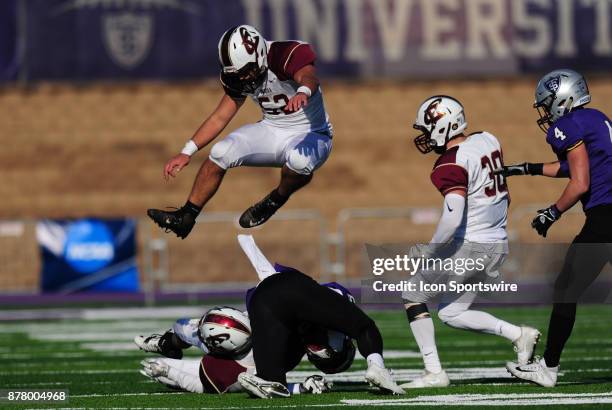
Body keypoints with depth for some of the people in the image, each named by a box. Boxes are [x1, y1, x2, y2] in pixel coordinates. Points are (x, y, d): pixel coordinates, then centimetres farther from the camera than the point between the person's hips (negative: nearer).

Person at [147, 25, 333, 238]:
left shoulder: (289, 55, -25)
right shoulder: (237, 77, -4)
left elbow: (308, 77, -46)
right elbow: (220, 117, 2)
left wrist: (303, 92, -71)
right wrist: (187, 152, -5)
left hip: (311, 134, -5)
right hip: (272, 131, 5)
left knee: (299, 160, -40)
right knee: (221, 153, -17)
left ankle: (276, 200, -8)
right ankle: (184, 219, -4)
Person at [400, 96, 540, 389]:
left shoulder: (451, 164, -19)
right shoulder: (487, 140, 6)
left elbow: (453, 217, -27)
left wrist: (431, 251, -15)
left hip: (468, 247, -8)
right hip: (498, 246, 8)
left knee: (413, 298, 8)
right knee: (451, 314, 20)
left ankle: (434, 373, 3)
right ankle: (518, 334, 7)